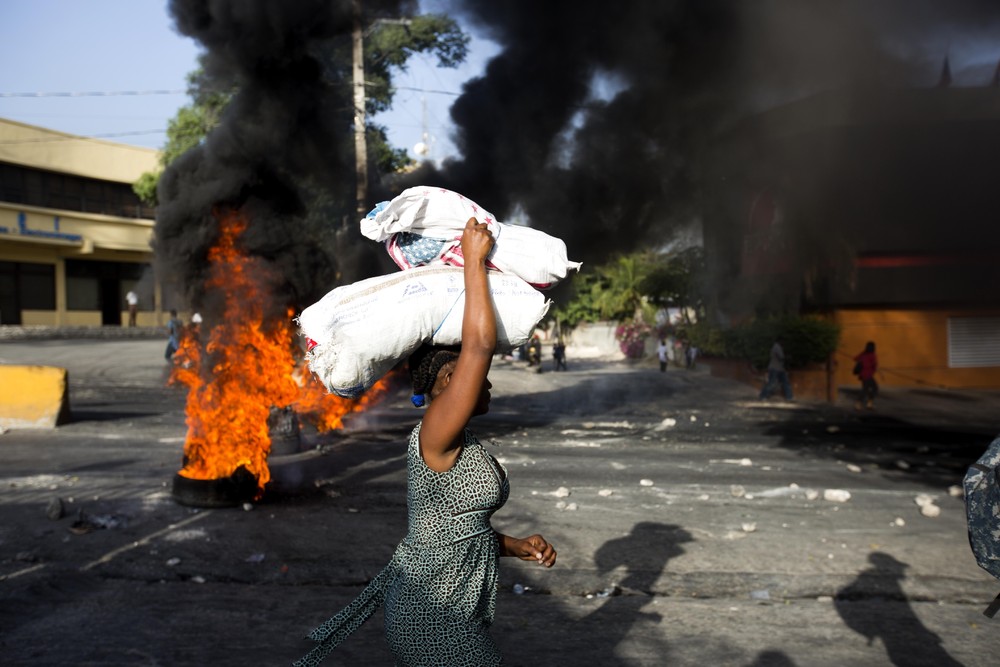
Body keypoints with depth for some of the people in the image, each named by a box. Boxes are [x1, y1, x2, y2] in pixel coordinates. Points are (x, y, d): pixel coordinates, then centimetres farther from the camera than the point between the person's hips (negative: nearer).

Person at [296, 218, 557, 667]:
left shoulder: (462, 445, 9)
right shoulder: (436, 436, -19)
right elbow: (480, 345, -28)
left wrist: (515, 546, 3)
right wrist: (474, 260, -21)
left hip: (444, 607, 10)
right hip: (435, 617, -9)